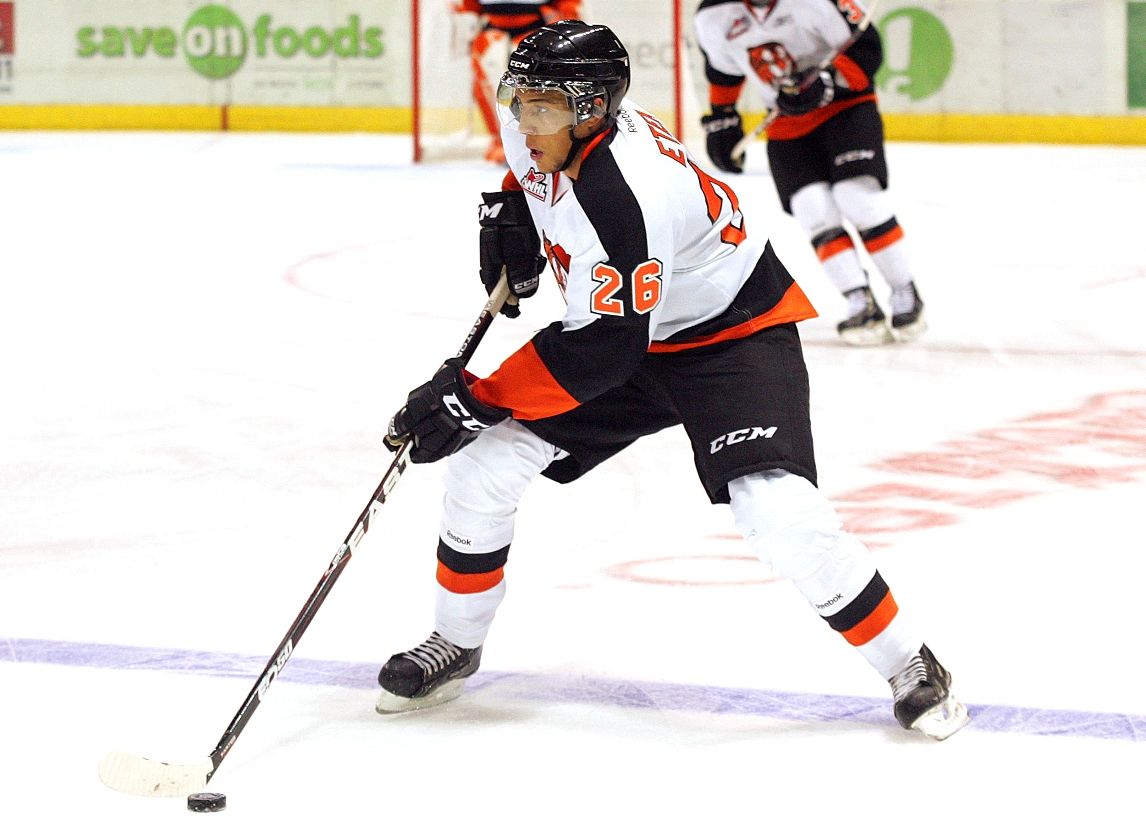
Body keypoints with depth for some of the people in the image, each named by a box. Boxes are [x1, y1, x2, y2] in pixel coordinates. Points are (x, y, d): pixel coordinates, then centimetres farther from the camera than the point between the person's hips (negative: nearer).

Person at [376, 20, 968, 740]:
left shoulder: (622, 199, -36)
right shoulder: (543, 128, -11)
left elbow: (601, 350, -34)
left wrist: (474, 400, -31)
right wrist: (510, 214, 2)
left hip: (735, 334, -8)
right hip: (628, 329, 8)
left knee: (777, 510, -27)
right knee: (485, 459, -4)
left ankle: (908, 664, -8)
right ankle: (455, 646, 16)